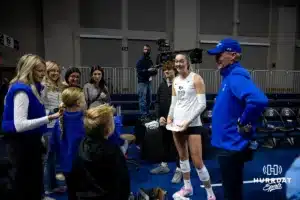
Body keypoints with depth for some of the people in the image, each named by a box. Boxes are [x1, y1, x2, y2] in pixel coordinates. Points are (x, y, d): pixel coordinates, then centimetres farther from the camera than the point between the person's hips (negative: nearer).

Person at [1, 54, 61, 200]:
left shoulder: (32, 87, 8)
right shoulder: (21, 90, -21)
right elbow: (20, 125, -30)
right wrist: (49, 118, -35)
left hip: (30, 141, 9)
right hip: (21, 144, -9)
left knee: (35, 181, 22)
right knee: (22, 185, 8)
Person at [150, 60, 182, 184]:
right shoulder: (162, 85, 10)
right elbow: (158, 102, 11)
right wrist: (160, 116, -3)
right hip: (164, 120, 6)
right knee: (165, 143, 19)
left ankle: (178, 170, 15)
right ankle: (164, 165, 35)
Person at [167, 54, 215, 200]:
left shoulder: (196, 79, -8)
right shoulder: (175, 81, 11)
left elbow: (202, 104, -13)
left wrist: (188, 121, -17)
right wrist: (170, 117, 0)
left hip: (193, 125, -6)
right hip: (177, 124, 6)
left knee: (197, 162, -3)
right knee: (183, 157, 17)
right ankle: (187, 187, 34)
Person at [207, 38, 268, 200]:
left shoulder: (236, 76, -20)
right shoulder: (229, 76, 10)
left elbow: (259, 100, -37)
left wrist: (244, 124, -25)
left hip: (232, 145, -10)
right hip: (228, 143, 10)